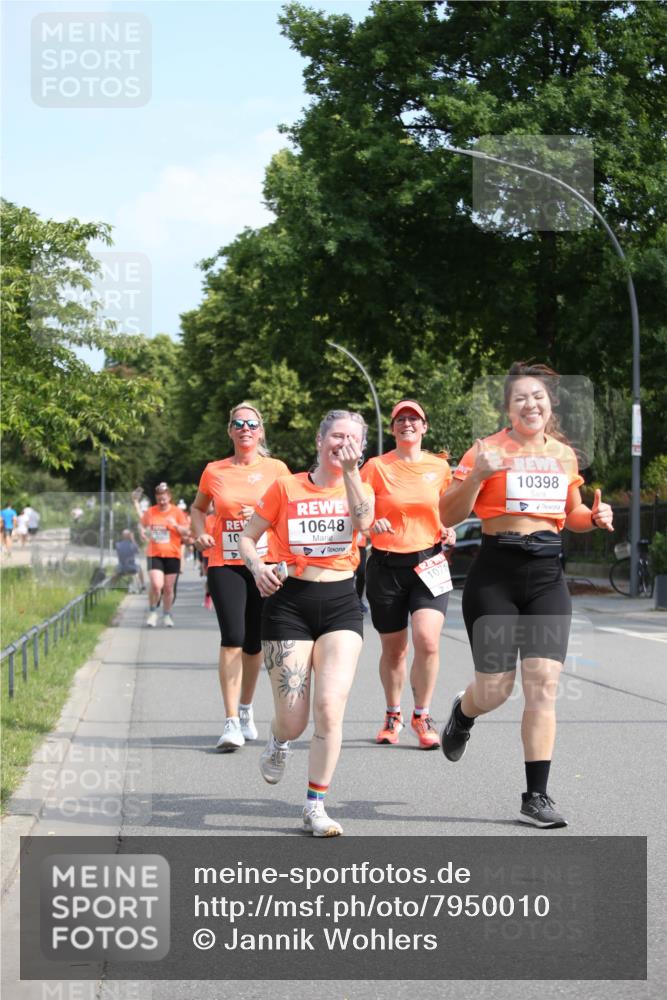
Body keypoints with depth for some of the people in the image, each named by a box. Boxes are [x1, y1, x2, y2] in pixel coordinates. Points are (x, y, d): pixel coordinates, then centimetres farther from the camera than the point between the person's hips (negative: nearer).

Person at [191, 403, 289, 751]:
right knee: (232, 638, -15)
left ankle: (246, 710, 31)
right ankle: (231, 723, -16)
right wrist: (200, 533, 2)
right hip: (225, 565, -1)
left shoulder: (276, 469, 3)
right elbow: (198, 507, 22)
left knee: (254, 642, 9)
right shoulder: (214, 471, 6)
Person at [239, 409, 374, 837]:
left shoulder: (360, 488, 7)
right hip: (289, 602, -1)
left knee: (330, 706, -16)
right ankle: (278, 742, 36)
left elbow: (362, 520, -17)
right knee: (293, 720, -4)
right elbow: (248, 538, 8)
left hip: (341, 603, 1)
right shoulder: (287, 487, 3)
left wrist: (350, 471, -22)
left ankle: (316, 805, -1)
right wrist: (258, 566, -12)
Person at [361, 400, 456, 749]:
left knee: (428, 640, -17)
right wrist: (372, 524, -19)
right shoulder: (377, 466, -1)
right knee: (393, 648, 7)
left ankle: (422, 716, 0)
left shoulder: (440, 466, 6)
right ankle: (393, 715, 30)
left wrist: (447, 530, 2)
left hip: (429, 564, 1)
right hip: (386, 566, -1)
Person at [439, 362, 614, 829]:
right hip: (496, 574, -3)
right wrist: (475, 475, -25)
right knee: (496, 687, 1)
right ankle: (463, 714, 39)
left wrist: (594, 517, 1)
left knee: (543, 683, -6)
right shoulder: (489, 450, -6)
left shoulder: (564, 454, 9)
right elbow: (449, 514, -8)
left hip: (547, 576, 3)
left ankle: (536, 796, 0)